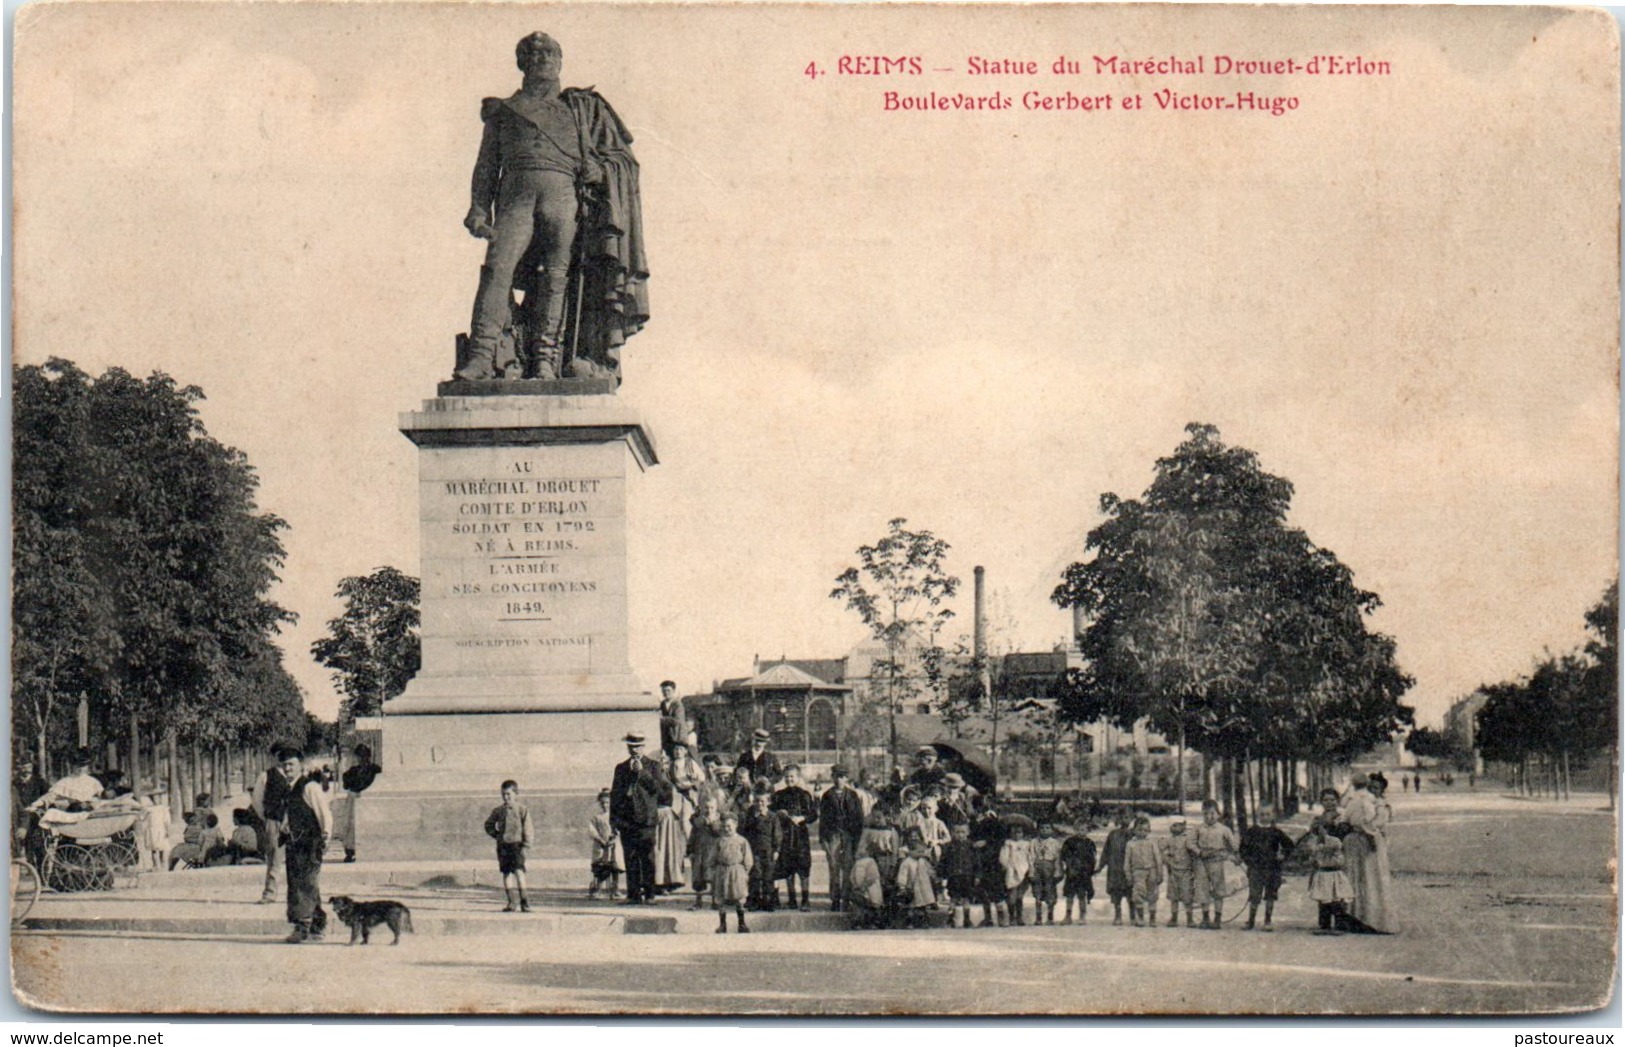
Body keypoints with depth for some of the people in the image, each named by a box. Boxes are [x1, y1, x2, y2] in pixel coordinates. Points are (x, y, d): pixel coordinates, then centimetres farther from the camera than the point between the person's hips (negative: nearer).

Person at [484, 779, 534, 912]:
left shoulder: (522, 810, -3)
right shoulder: (498, 810, 8)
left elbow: (528, 829, -5)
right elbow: (488, 824, 23)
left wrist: (526, 846, -12)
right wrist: (496, 835, 9)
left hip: (516, 844, -4)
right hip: (503, 845, 4)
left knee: (518, 870, -16)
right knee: (506, 872, 4)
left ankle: (523, 900, -11)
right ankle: (511, 901, 9)